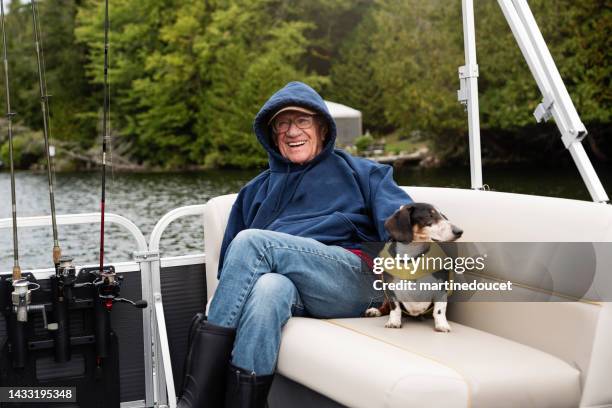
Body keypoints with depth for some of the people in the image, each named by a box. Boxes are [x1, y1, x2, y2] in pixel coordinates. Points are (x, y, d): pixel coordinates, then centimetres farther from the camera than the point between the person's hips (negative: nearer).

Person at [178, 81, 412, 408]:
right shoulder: (257, 190, 32)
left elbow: (397, 211, 1)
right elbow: (232, 260, 22)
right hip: (290, 283, 3)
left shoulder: (354, 171, 21)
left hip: (351, 277, -2)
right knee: (267, 288, -35)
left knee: (252, 241, -26)